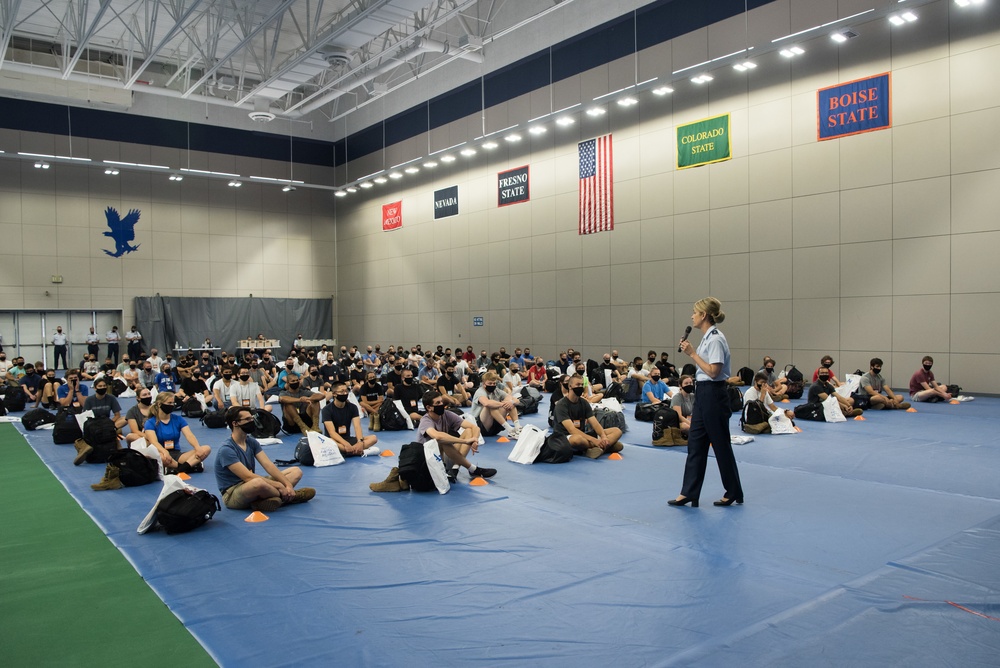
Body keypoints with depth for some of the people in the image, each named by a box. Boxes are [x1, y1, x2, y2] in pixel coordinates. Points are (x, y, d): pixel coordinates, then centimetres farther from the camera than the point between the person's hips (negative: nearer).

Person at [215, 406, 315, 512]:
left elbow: (268, 465, -2)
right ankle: (288, 496, -14)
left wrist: (288, 484, -16)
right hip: (232, 494, -8)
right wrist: (278, 485, -25)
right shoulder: (226, 450, -18)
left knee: (296, 471, 1)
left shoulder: (251, 442, 7)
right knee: (258, 483, -43)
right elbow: (248, 477, -25)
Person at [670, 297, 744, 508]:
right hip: (703, 394, 10)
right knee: (695, 443, 9)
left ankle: (733, 492, 18)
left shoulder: (715, 339, -18)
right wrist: (689, 351, 8)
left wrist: (692, 353, -19)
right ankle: (689, 492, 12)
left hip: (714, 395, -10)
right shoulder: (707, 337, 12)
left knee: (720, 444, 3)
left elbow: (713, 371, -22)